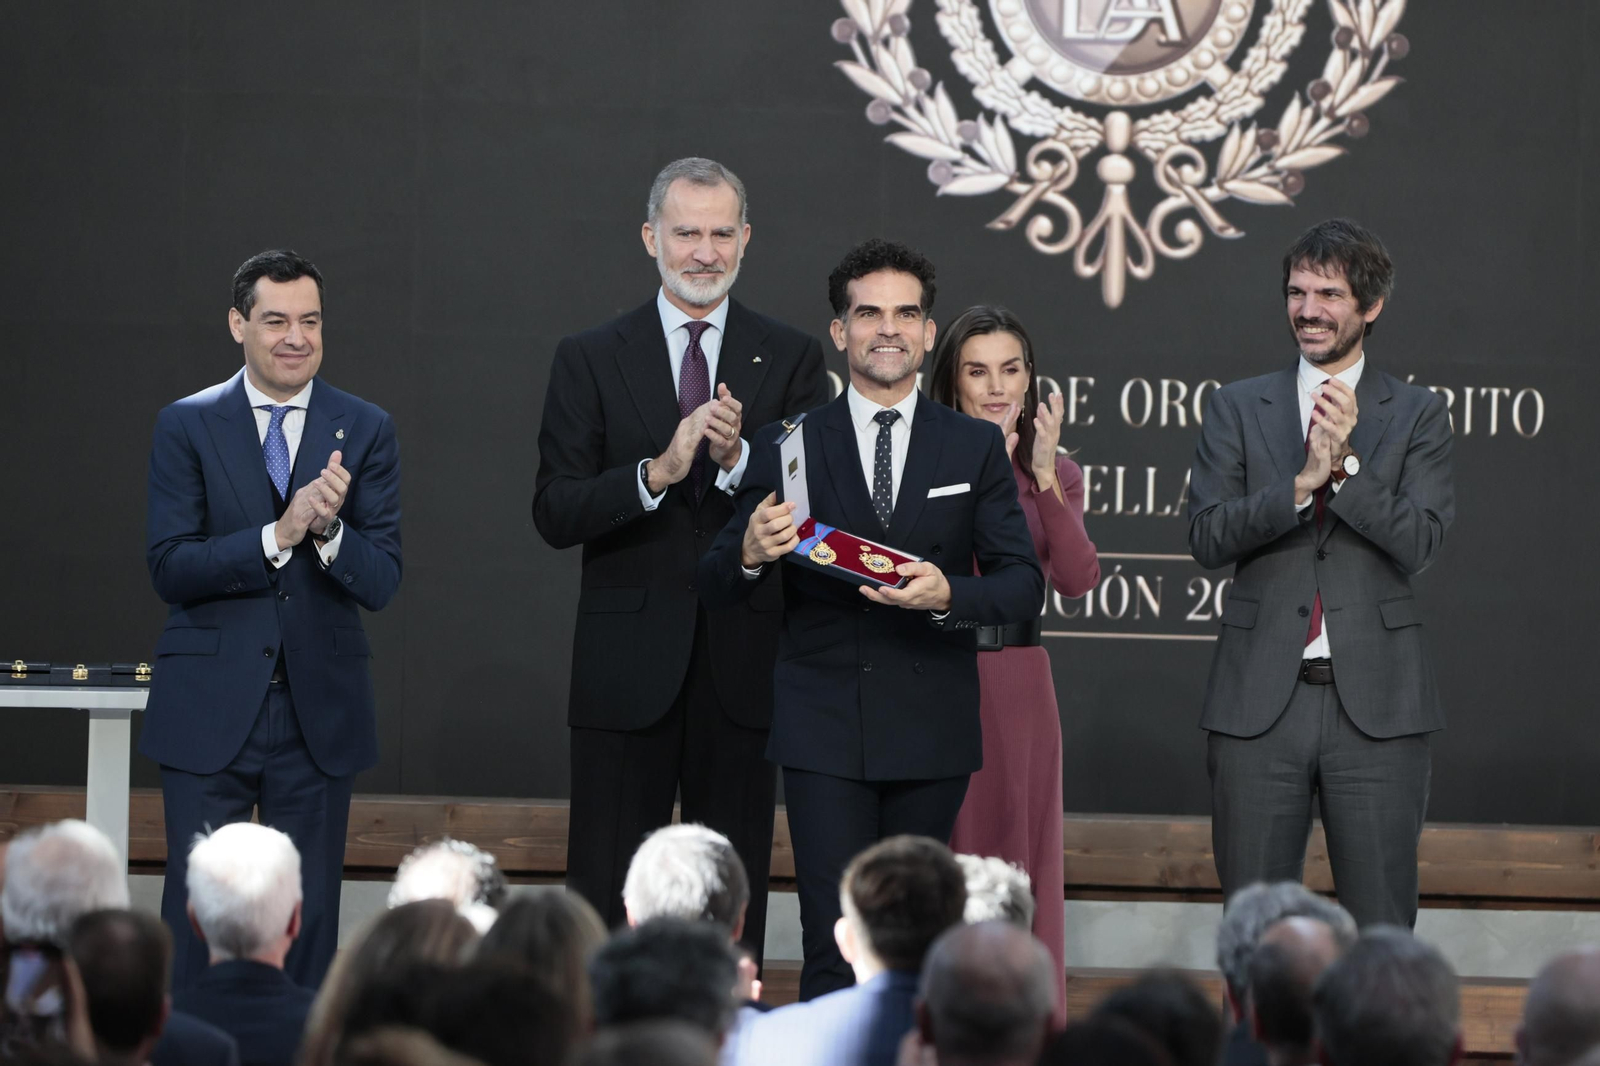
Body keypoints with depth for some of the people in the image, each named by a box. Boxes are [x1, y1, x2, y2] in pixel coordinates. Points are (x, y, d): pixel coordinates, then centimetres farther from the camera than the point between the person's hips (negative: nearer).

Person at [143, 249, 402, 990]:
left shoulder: (366, 431, 4)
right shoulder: (187, 427, 1)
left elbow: (380, 582, -1)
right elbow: (169, 568, -7)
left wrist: (329, 529, -21)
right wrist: (277, 536, -19)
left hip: (319, 708, 1)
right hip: (209, 711, -1)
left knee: (309, 920, 6)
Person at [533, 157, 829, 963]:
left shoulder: (791, 360, 5)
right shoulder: (589, 360, 4)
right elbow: (554, 515, -4)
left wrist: (738, 460, -21)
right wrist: (657, 473, -20)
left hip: (743, 664, 1)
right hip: (628, 666, -1)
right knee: (603, 900, 1)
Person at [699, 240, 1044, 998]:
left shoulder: (976, 448, 8)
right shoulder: (786, 448, 4)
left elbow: (1024, 586, 1)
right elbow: (716, 588, 4)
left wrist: (948, 595, -19)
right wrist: (750, 555, -19)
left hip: (932, 732, 2)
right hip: (824, 730, -2)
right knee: (837, 944, -10)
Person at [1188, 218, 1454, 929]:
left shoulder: (1417, 414, 7)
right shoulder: (1238, 408, 10)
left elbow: (1419, 543, -5)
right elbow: (1206, 537, -1)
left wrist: (1346, 465, -17)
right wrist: (1303, 481, -14)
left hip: (1375, 703, -1)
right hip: (1260, 702, 1)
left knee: (1381, 930, 0)